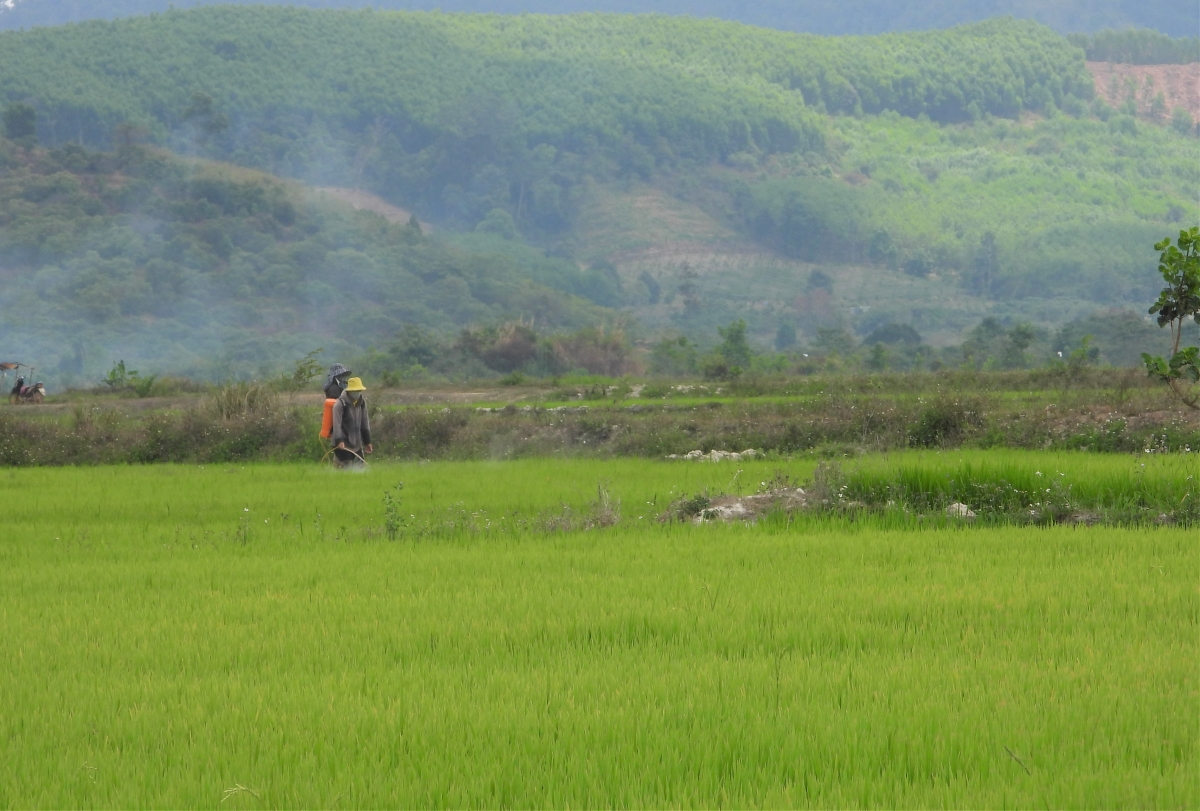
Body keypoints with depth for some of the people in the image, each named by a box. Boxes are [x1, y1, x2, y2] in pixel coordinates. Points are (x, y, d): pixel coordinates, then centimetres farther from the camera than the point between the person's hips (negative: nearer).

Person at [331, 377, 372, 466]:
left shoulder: (362, 403, 9)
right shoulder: (340, 403, -12)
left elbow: (365, 423, 17)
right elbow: (337, 424, -17)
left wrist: (367, 442, 18)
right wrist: (339, 441, -29)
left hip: (357, 445, 7)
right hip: (343, 445, -7)